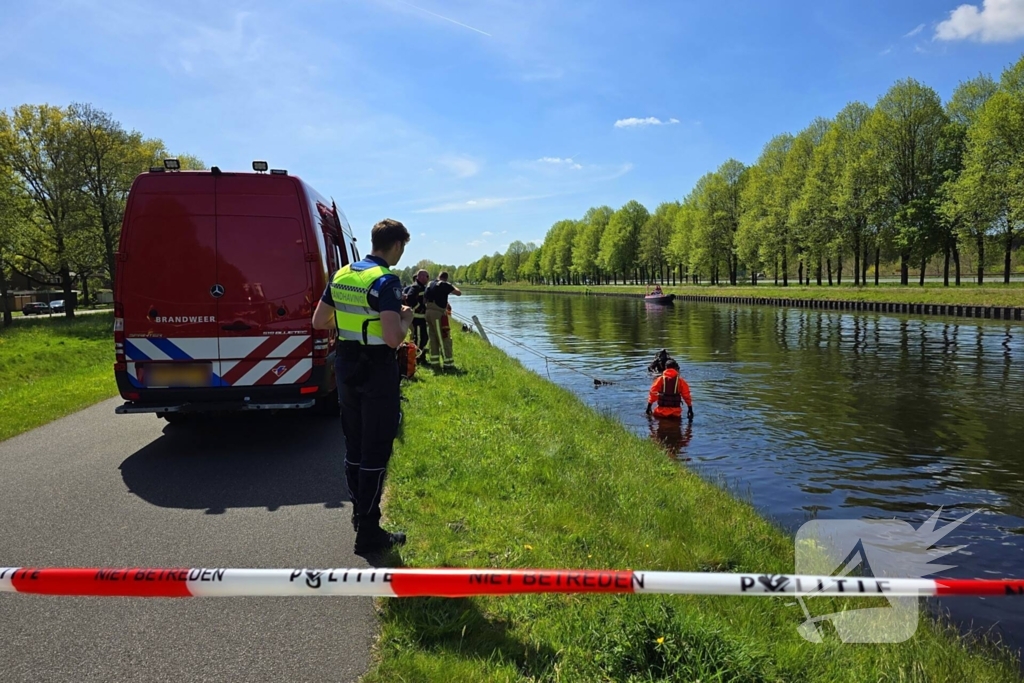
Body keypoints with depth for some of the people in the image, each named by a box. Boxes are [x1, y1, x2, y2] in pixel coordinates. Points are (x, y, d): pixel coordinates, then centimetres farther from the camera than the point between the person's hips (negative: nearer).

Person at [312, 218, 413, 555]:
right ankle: (368, 533, 7)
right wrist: (406, 318, -6)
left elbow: (319, 321, 11)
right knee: (376, 451, 0)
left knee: (354, 444, 18)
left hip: (346, 365, 8)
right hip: (377, 370, -8)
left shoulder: (341, 275, 5)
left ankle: (360, 512, 33)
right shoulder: (386, 281, -18)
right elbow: (393, 337, -26)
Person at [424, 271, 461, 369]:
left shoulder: (431, 284, 15)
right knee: (445, 338, -3)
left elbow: (424, 297, 17)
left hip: (429, 312, 7)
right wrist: (453, 286, 16)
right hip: (438, 313, -7)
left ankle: (434, 360, 15)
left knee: (433, 338, 13)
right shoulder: (445, 285, -4)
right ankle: (448, 362, -5)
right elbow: (459, 293, -1)